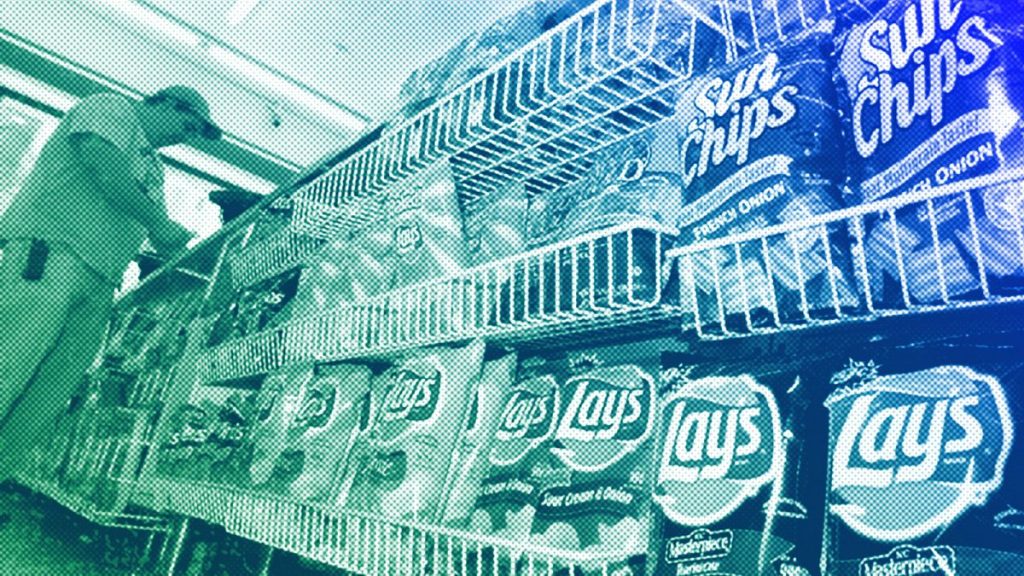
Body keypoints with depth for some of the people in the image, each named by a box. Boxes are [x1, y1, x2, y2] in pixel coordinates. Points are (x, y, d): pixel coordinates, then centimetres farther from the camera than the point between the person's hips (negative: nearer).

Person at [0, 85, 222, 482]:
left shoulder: (153, 168, 30)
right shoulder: (111, 108, 7)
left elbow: (163, 241, 24)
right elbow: (106, 170, -11)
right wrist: (161, 223, -7)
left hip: (98, 285, 8)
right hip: (49, 252, -8)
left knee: (44, 402, 1)